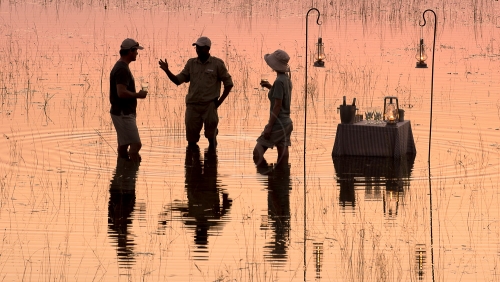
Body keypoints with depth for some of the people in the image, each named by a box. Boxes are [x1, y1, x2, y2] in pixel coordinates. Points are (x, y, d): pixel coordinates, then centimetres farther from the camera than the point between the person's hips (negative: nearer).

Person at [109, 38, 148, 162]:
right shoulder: (122, 69, -18)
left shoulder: (120, 67, 15)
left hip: (123, 113, 10)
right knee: (135, 144, -11)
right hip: (123, 114, -10)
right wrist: (138, 95, -13)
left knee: (123, 147, 10)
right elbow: (122, 93, -26)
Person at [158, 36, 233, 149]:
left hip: (210, 106, -3)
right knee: (191, 140, 4)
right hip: (192, 106, 3)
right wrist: (167, 71, -8)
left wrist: (219, 101, -2)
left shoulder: (217, 64, -1)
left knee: (211, 139, 0)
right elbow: (178, 80, 8)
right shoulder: (191, 63, 9)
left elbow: (228, 83, 4)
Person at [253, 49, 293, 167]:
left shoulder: (279, 81, -17)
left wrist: (269, 127, -15)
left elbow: (277, 106, -18)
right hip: (287, 123, 9)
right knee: (282, 157, 8)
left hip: (278, 124, -9)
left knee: (257, 154, -5)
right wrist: (270, 87, 15)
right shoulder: (287, 79, 9)